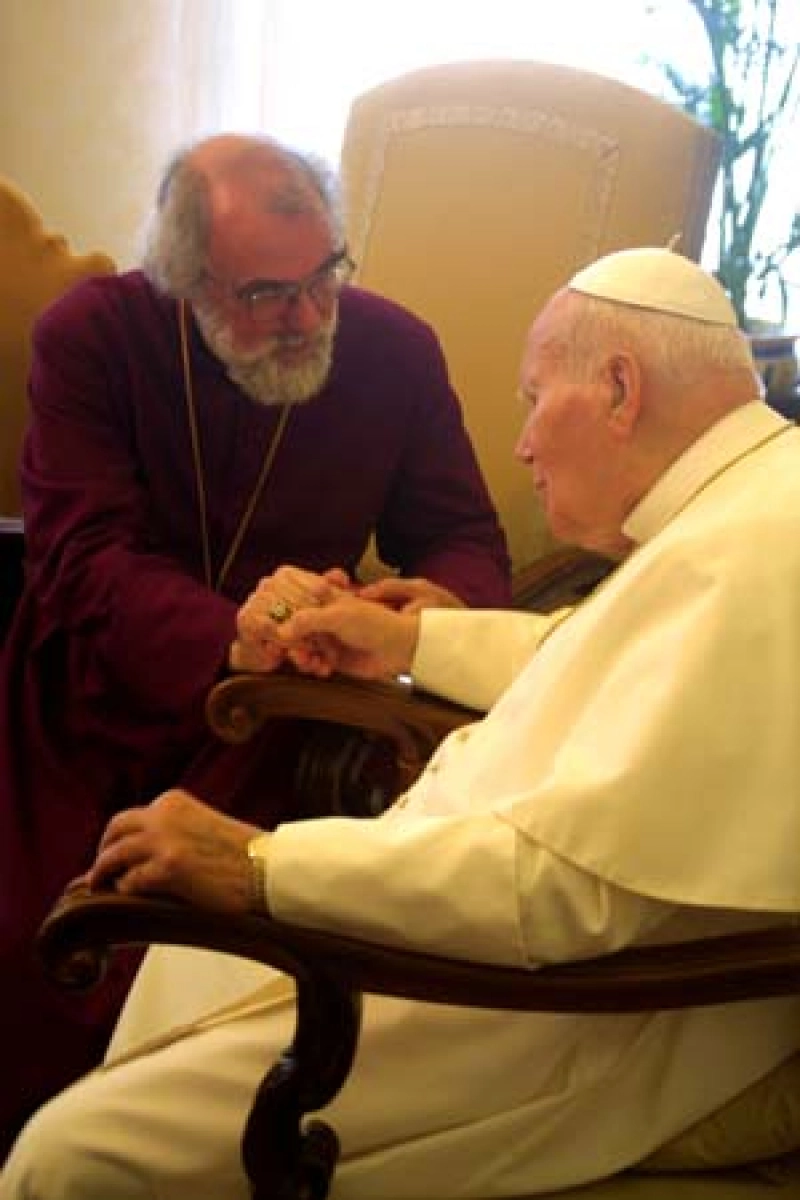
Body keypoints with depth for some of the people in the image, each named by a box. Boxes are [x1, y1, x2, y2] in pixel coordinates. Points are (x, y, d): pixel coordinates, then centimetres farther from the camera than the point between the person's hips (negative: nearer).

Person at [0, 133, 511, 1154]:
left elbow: (464, 536, 7)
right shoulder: (89, 336, -6)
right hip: (84, 701, 0)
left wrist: (445, 600, -20)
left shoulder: (396, 351, 0)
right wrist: (245, 637, -34)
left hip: (261, 722, 0)